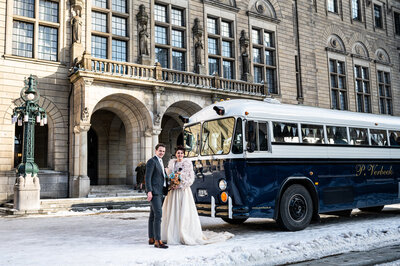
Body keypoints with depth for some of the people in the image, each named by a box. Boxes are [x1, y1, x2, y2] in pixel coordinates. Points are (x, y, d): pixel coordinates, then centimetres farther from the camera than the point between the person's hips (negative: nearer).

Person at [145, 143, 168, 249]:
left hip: (159, 192, 10)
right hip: (153, 192, -10)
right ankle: (158, 241, -18)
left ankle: (151, 239, 18)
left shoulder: (160, 162, 20)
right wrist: (149, 191, -23)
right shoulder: (151, 161, -9)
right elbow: (147, 177, -16)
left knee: (153, 215, 12)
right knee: (158, 215, -16)